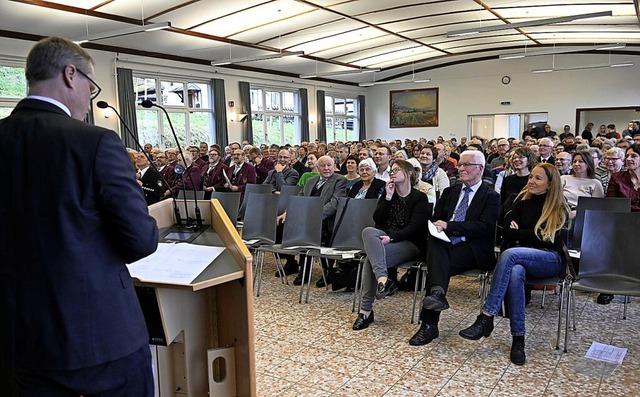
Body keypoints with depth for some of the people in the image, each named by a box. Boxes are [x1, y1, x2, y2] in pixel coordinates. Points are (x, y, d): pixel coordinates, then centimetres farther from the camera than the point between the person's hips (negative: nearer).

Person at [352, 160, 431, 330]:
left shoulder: (419, 198, 2)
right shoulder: (387, 194, 18)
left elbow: (415, 227, -10)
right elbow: (378, 219, 5)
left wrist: (392, 237, -23)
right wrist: (388, 197, -4)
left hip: (410, 244, -5)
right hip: (385, 239, 5)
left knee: (371, 257, -31)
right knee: (368, 231, -32)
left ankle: (366, 310, -28)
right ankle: (383, 279, -43)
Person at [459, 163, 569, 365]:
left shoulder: (559, 208, 4)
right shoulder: (522, 201, 14)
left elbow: (549, 239, -8)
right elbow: (506, 233, 7)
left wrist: (519, 233, -1)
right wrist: (533, 234, -7)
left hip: (551, 260, -3)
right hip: (521, 257, 3)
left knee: (510, 254, -35)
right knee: (515, 272, -37)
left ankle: (486, 318, -37)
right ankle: (518, 338, -33)